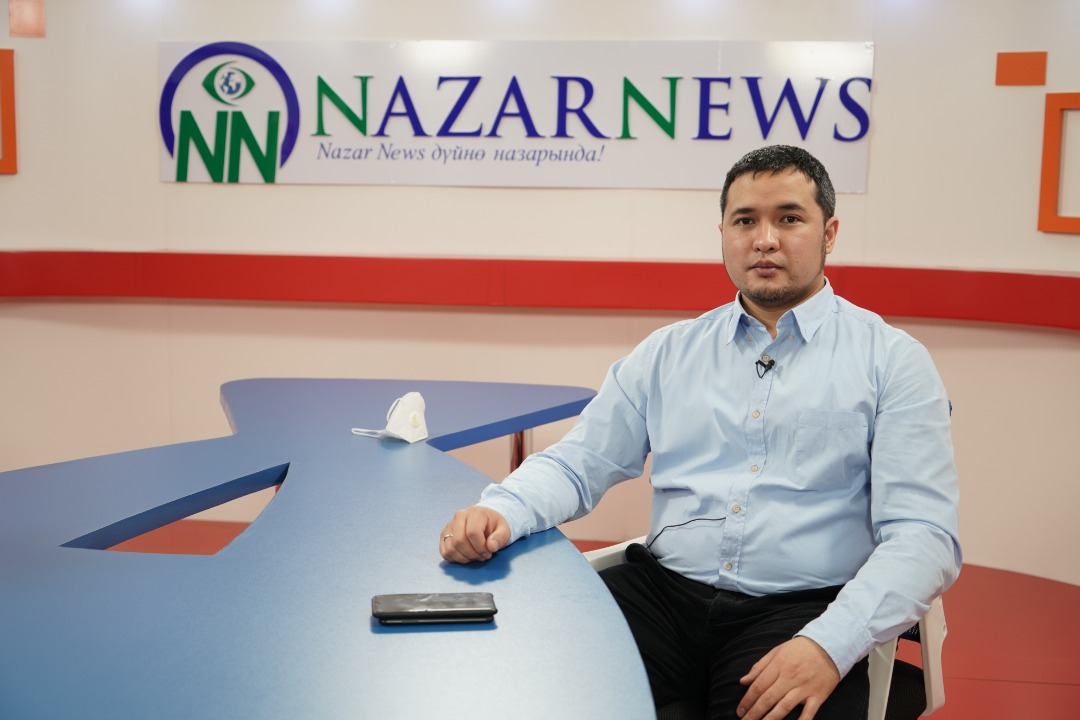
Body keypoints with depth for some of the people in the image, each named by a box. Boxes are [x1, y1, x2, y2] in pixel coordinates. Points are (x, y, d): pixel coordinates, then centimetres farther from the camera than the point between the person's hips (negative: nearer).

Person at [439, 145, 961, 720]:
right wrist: (500, 510, -10)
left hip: (799, 612, -2)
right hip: (662, 591, 2)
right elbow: (578, 462, 12)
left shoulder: (891, 361, 4)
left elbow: (922, 534, -3)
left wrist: (828, 644, -19)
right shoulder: (669, 352, 14)